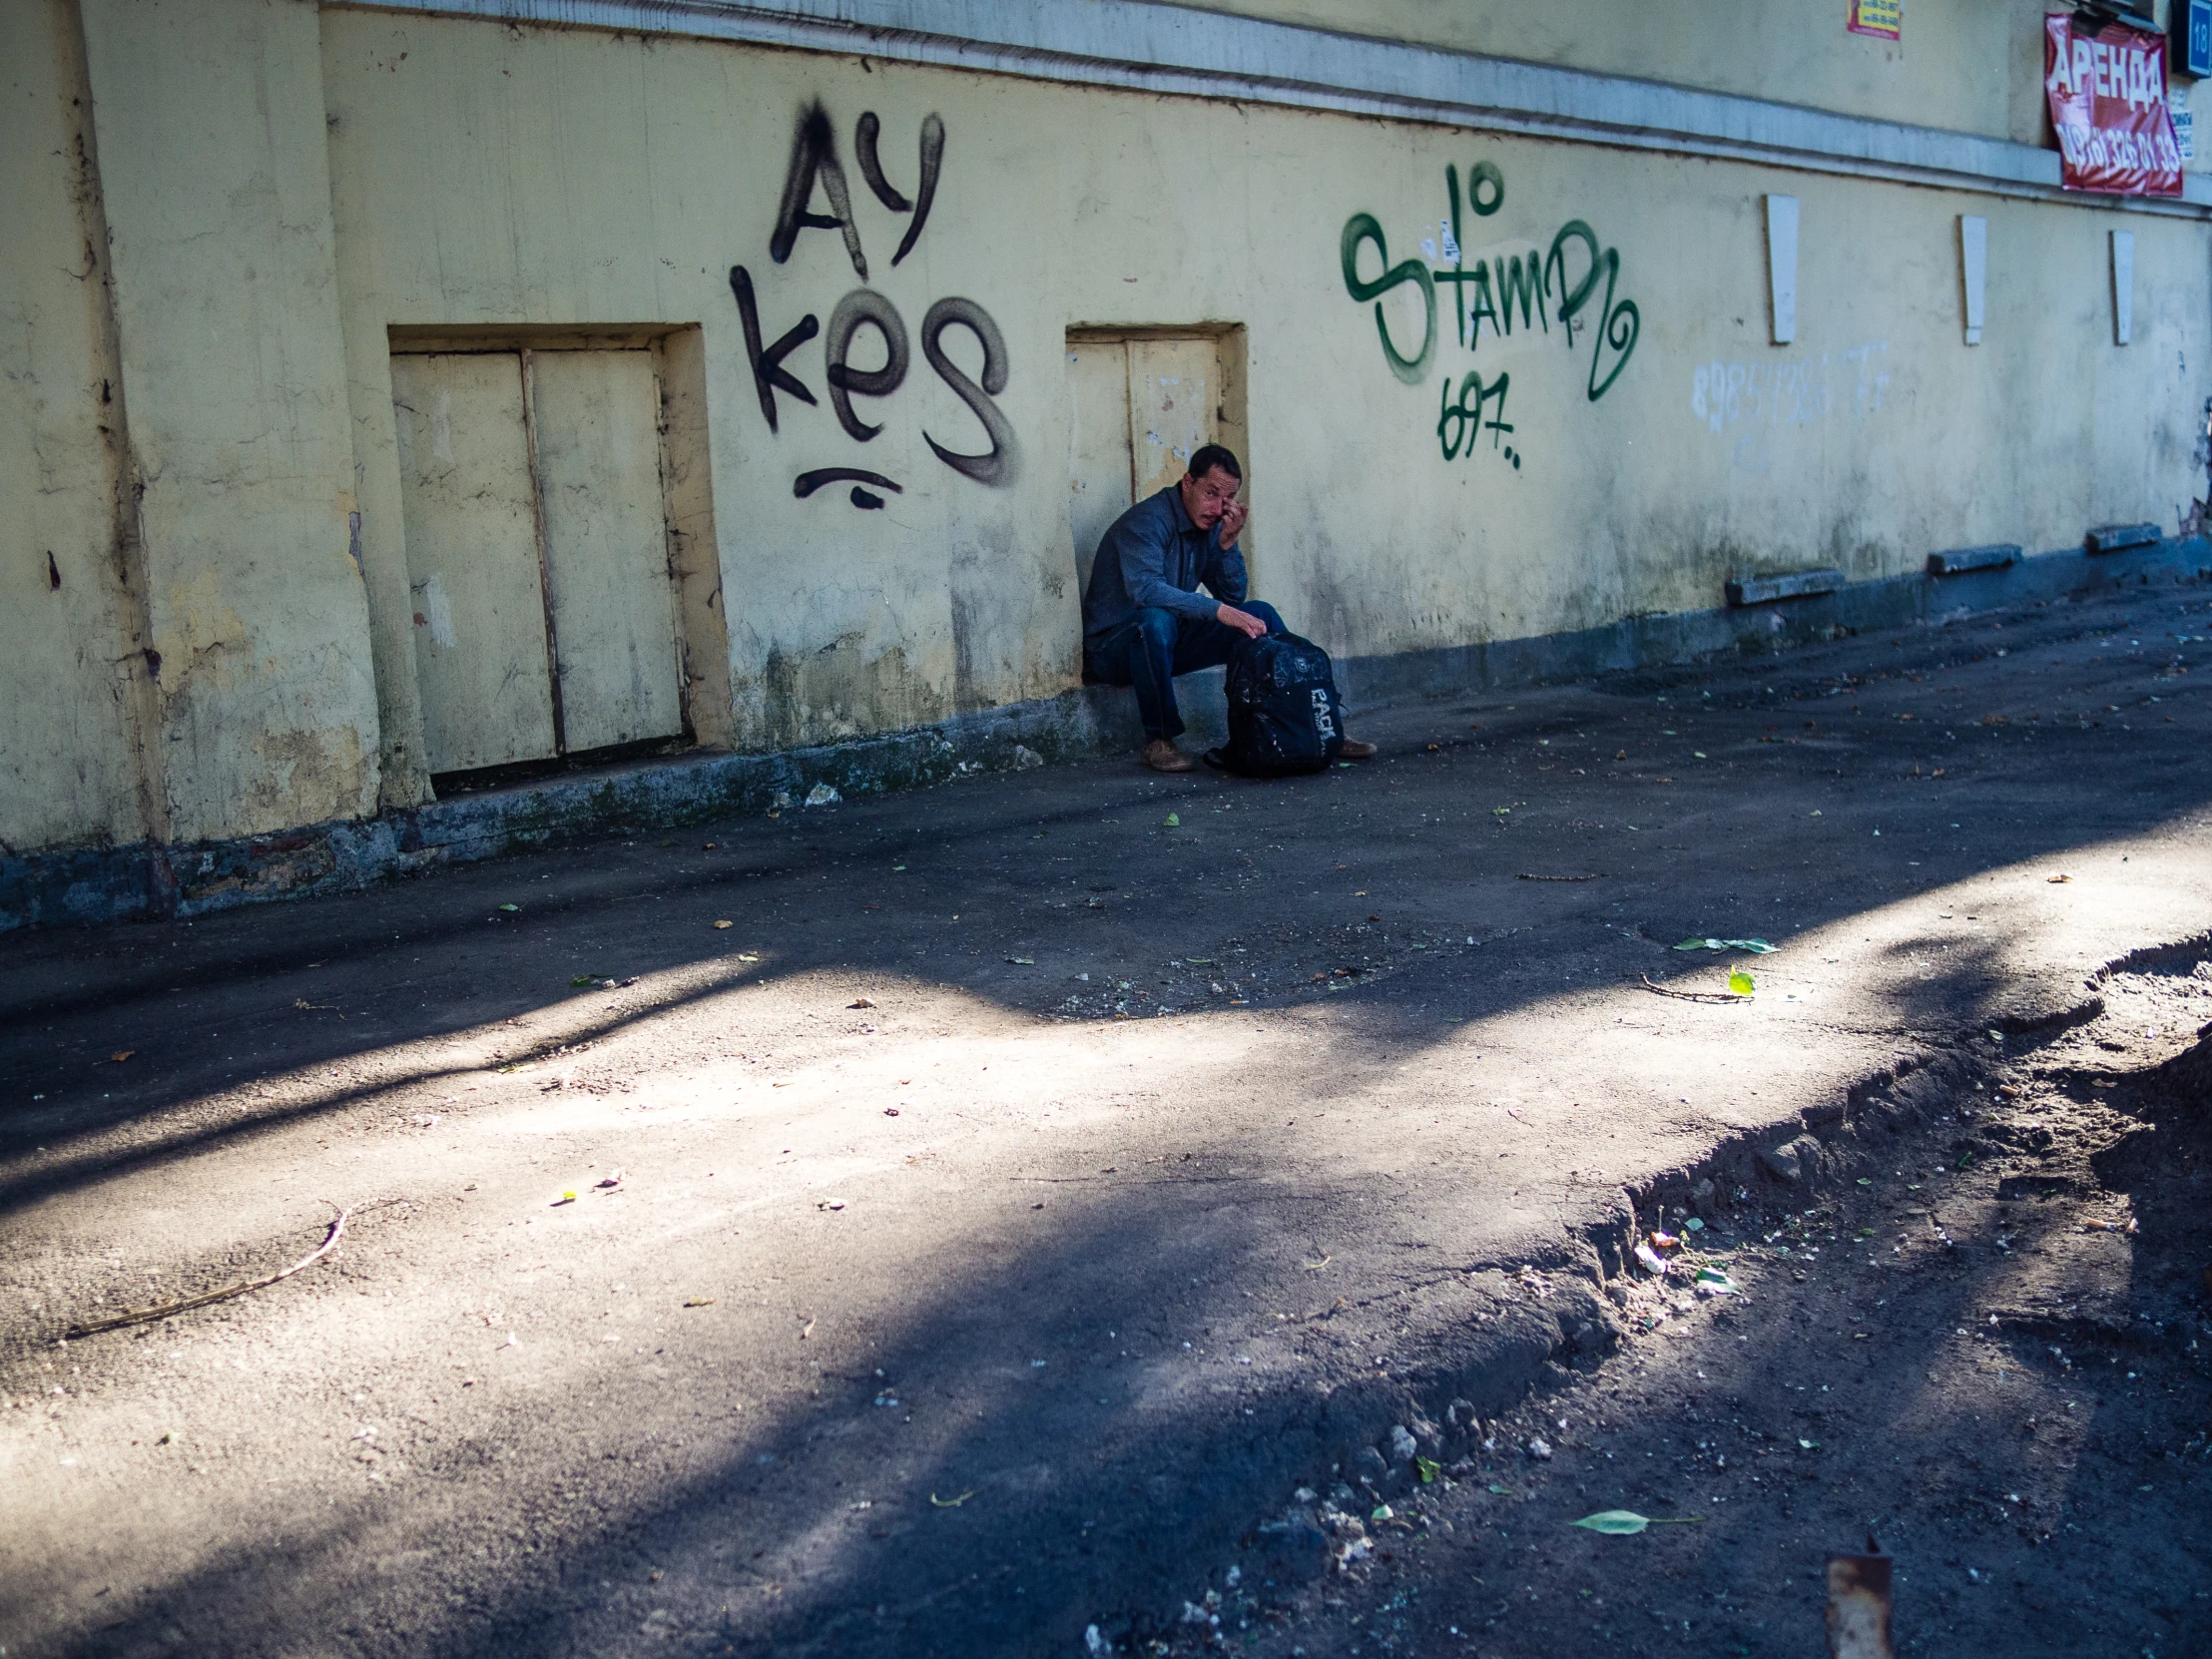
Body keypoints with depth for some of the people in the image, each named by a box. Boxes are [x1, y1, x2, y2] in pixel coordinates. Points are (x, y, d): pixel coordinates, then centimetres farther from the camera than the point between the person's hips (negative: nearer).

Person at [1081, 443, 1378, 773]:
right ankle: (1158, 740, -24)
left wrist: (1228, 543, -13)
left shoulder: (1209, 526, 4)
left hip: (1169, 644, 8)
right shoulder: (1148, 521, -21)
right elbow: (1144, 589, -37)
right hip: (1113, 646, -8)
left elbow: (1234, 599, 3)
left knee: (1260, 613, -2)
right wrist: (1218, 611, -40)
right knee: (1156, 619, -40)